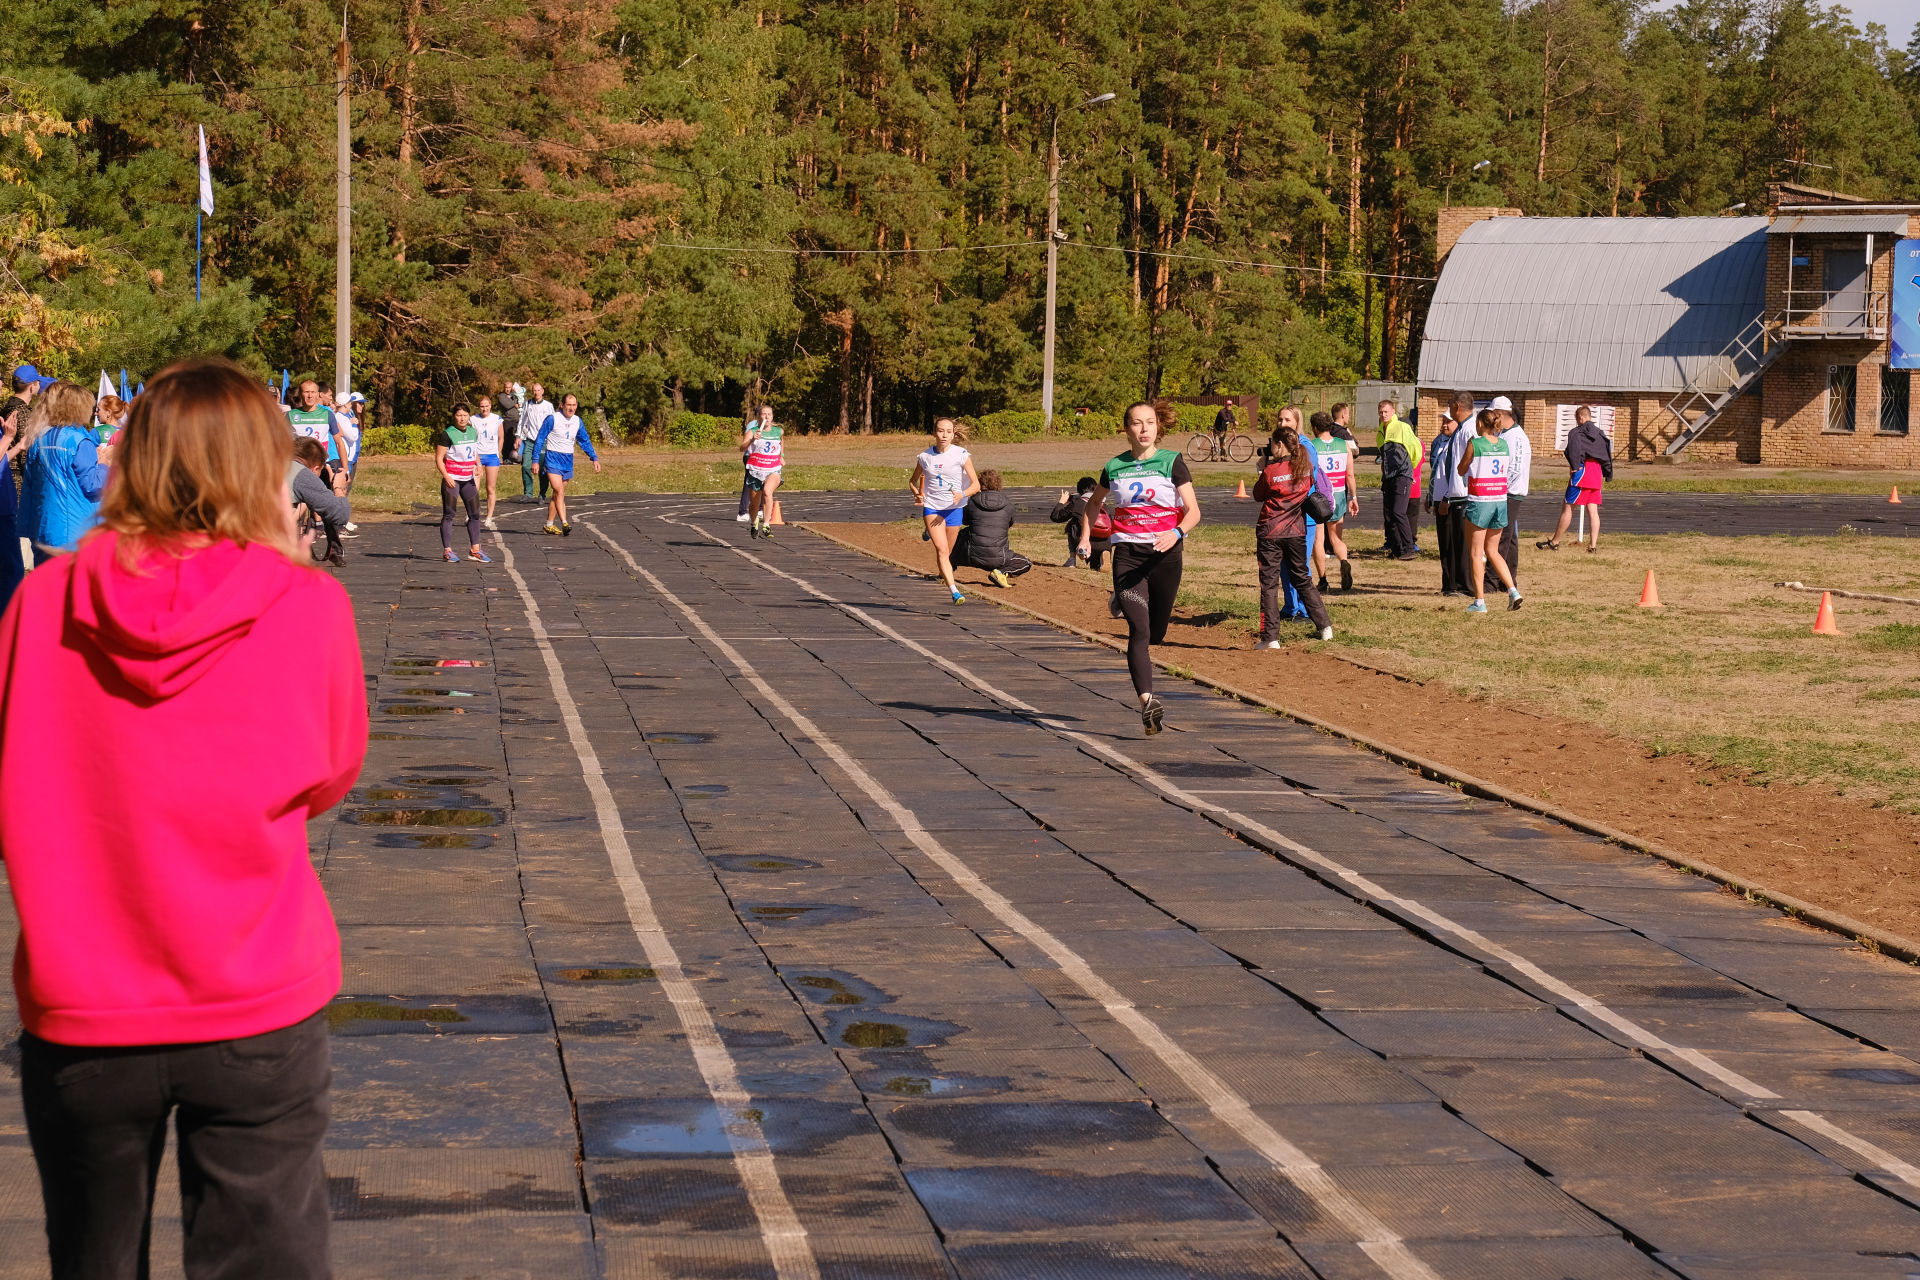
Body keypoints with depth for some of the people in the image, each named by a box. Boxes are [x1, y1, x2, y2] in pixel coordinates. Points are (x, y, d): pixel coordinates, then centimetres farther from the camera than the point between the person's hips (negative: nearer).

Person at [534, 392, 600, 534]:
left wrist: (594, 458, 11)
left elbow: (585, 441, 18)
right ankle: (564, 524, -25)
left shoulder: (577, 421, 6)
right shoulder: (552, 418, -10)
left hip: (568, 461, 6)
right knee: (560, 492, -17)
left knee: (558, 494, 10)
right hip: (552, 459, -6)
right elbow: (540, 439, -7)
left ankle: (549, 525, 19)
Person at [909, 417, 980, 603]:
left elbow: (976, 485, -8)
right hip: (931, 507, -1)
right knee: (942, 551, -17)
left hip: (954, 508, 1)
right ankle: (955, 592, -25)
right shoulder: (925, 457, 0)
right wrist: (917, 494, -5)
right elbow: (913, 480, 17)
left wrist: (962, 495, -28)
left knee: (946, 553, 12)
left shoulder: (961, 455, -6)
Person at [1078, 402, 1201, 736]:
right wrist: (1085, 537, 15)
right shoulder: (1114, 468, 6)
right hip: (1127, 554, 0)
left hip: (1164, 554, 0)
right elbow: (1094, 502, 27)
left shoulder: (1172, 462, 0)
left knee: (1155, 633, 12)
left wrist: (1177, 533, -25)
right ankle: (1147, 702, -25)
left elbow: (1193, 511, -5)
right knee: (1139, 630, -15)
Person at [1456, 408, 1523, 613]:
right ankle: (1513, 591, 3)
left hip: (1479, 502, -5)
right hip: (1500, 501, 5)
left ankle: (1479, 601, 3)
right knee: (1492, 552, 16)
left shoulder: (1474, 444, -11)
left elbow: (1461, 470, -2)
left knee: (1477, 553, 3)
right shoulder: (1504, 445, 5)